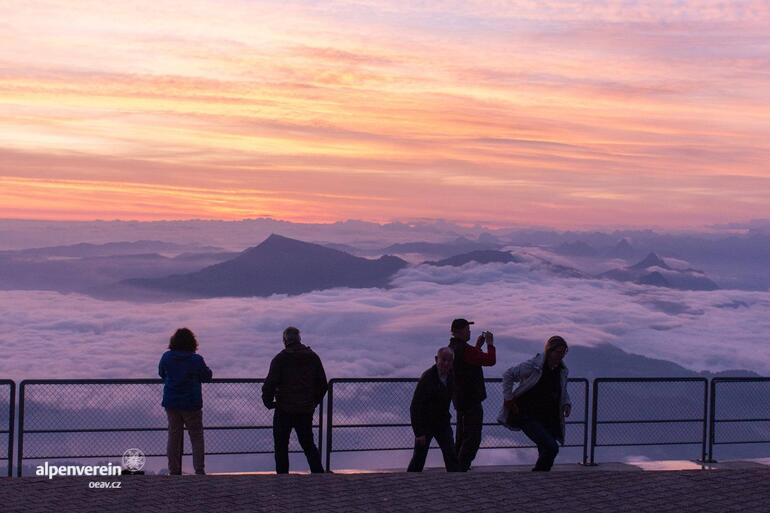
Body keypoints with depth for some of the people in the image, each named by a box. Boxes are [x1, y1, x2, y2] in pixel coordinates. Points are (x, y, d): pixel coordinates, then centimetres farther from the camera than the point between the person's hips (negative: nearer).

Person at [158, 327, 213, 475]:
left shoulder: (166, 357, -4)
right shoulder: (196, 360, -13)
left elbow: (161, 373, 12)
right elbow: (207, 376, -1)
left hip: (171, 403, 3)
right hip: (191, 403, -3)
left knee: (174, 437, 11)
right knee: (196, 437, 6)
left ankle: (174, 470, 12)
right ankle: (199, 470, 1)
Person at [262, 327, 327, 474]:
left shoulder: (280, 359, -9)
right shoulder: (313, 358, 5)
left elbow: (270, 384, -13)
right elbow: (323, 384, 9)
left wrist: (268, 402, 2)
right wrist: (314, 402, 19)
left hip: (284, 411, -4)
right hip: (306, 411, 4)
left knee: (281, 445, 8)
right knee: (308, 444, 15)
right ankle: (318, 473, 8)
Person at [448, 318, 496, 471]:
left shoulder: (452, 348, 11)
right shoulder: (464, 349, -21)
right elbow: (490, 360, -21)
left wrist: (478, 345, 20)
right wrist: (490, 344, -7)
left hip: (459, 399, 10)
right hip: (471, 400, -10)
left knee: (462, 436, 20)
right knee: (473, 437, -6)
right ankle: (461, 468, -7)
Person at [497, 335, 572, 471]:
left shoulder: (562, 371, 5)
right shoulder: (533, 366, -14)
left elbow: (563, 393, 21)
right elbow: (508, 375, -6)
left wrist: (566, 404, 0)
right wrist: (508, 399, -9)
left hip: (548, 419, 7)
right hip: (527, 417, -7)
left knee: (545, 453, 5)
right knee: (551, 448, -20)